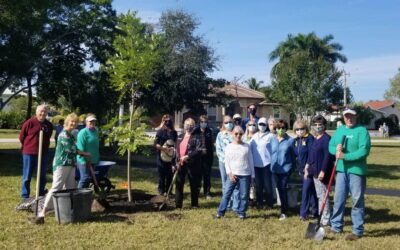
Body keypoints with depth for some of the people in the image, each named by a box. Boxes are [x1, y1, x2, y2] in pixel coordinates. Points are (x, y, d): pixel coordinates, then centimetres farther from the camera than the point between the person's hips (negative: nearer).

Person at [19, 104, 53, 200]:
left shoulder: (49, 125, 5)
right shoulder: (29, 122, -9)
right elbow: (21, 136, -2)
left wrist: (44, 147, 10)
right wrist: (29, 146, 5)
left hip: (43, 154, 5)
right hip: (29, 153, -5)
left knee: (42, 176, 12)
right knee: (27, 176, 1)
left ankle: (41, 195, 24)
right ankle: (25, 197, 10)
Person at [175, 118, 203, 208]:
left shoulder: (196, 137, -4)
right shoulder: (180, 137, 13)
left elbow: (199, 150, -16)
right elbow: (177, 150, 15)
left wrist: (187, 156, -23)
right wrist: (177, 162, 5)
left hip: (192, 164, -5)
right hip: (180, 164, 5)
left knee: (194, 185, 5)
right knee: (179, 184, 7)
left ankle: (194, 204, 17)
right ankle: (178, 204, 16)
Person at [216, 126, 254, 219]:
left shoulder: (246, 146, 4)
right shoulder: (229, 147, 4)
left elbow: (250, 161, 7)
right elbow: (226, 161, 3)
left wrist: (252, 174, 5)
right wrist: (230, 173, -8)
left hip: (245, 175, 0)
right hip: (232, 174, 0)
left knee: (244, 195, 2)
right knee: (226, 193, -2)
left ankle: (241, 213, 15)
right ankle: (221, 212, 6)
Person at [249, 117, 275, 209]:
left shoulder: (270, 136, -3)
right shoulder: (254, 136, 10)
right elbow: (250, 148, 11)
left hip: (267, 163, -4)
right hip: (256, 164, 4)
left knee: (267, 184, -3)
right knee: (258, 185, 9)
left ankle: (270, 203, 11)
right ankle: (260, 203, 19)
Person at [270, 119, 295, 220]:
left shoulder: (290, 140, -9)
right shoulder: (273, 140, 4)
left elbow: (293, 155, -5)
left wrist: (292, 167, -3)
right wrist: (271, 164, 10)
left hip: (285, 169, -5)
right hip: (275, 169, 5)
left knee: (283, 189, -3)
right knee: (279, 189, 13)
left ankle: (283, 211, 7)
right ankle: (285, 207, 29)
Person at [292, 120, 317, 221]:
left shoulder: (310, 138, -12)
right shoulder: (296, 140, 8)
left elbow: (311, 154, -17)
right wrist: (299, 168, 11)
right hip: (302, 169, 7)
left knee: (306, 190, -7)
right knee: (311, 190, 15)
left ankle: (303, 213, -1)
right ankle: (315, 211, 24)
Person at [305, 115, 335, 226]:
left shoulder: (326, 138, -14)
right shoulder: (315, 139, 15)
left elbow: (328, 156, -20)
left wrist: (323, 171, -22)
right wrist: (308, 166, 18)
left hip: (321, 172, -9)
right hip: (315, 171, 9)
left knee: (323, 196, -4)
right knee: (319, 196, 15)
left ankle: (326, 220, 3)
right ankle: (321, 217, 24)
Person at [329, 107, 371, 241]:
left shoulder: (362, 130, -9)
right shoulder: (339, 130, 12)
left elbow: (364, 151, -18)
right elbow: (331, 146, 12)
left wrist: (345, 156, -21)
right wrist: (336, 149, -11)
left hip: (356, 170, -6)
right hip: (341, 170, 6)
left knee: (357, 201, 2)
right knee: (338, 199, 12)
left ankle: (357, 231, 10)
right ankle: (336, 226, 24)